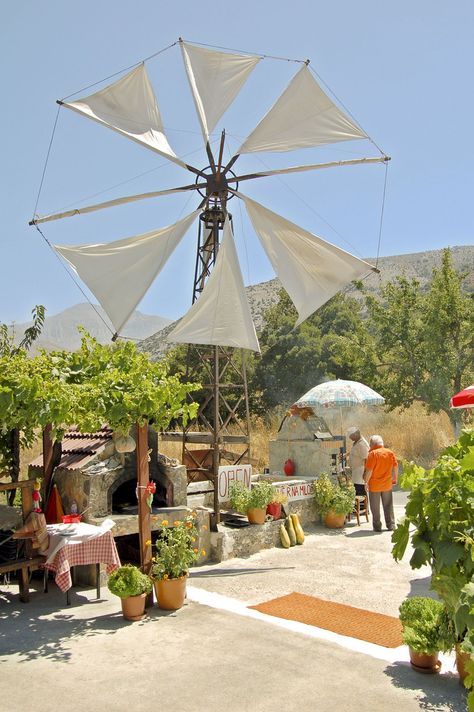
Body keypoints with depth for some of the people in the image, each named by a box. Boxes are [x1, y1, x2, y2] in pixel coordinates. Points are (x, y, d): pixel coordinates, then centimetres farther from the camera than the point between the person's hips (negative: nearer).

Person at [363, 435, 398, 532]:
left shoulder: (372, 454, -16)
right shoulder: (390, 452, -1)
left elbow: (369, 470, -18)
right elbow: (395, 467, 5)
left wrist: (366, 482, -8)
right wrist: (394, 478, 19)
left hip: (374, 485, -4)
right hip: (387, 484, 4)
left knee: (375, 508, 9)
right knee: (388, 506, 16)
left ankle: (377, 526, 13)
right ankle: (391, 525, 20)